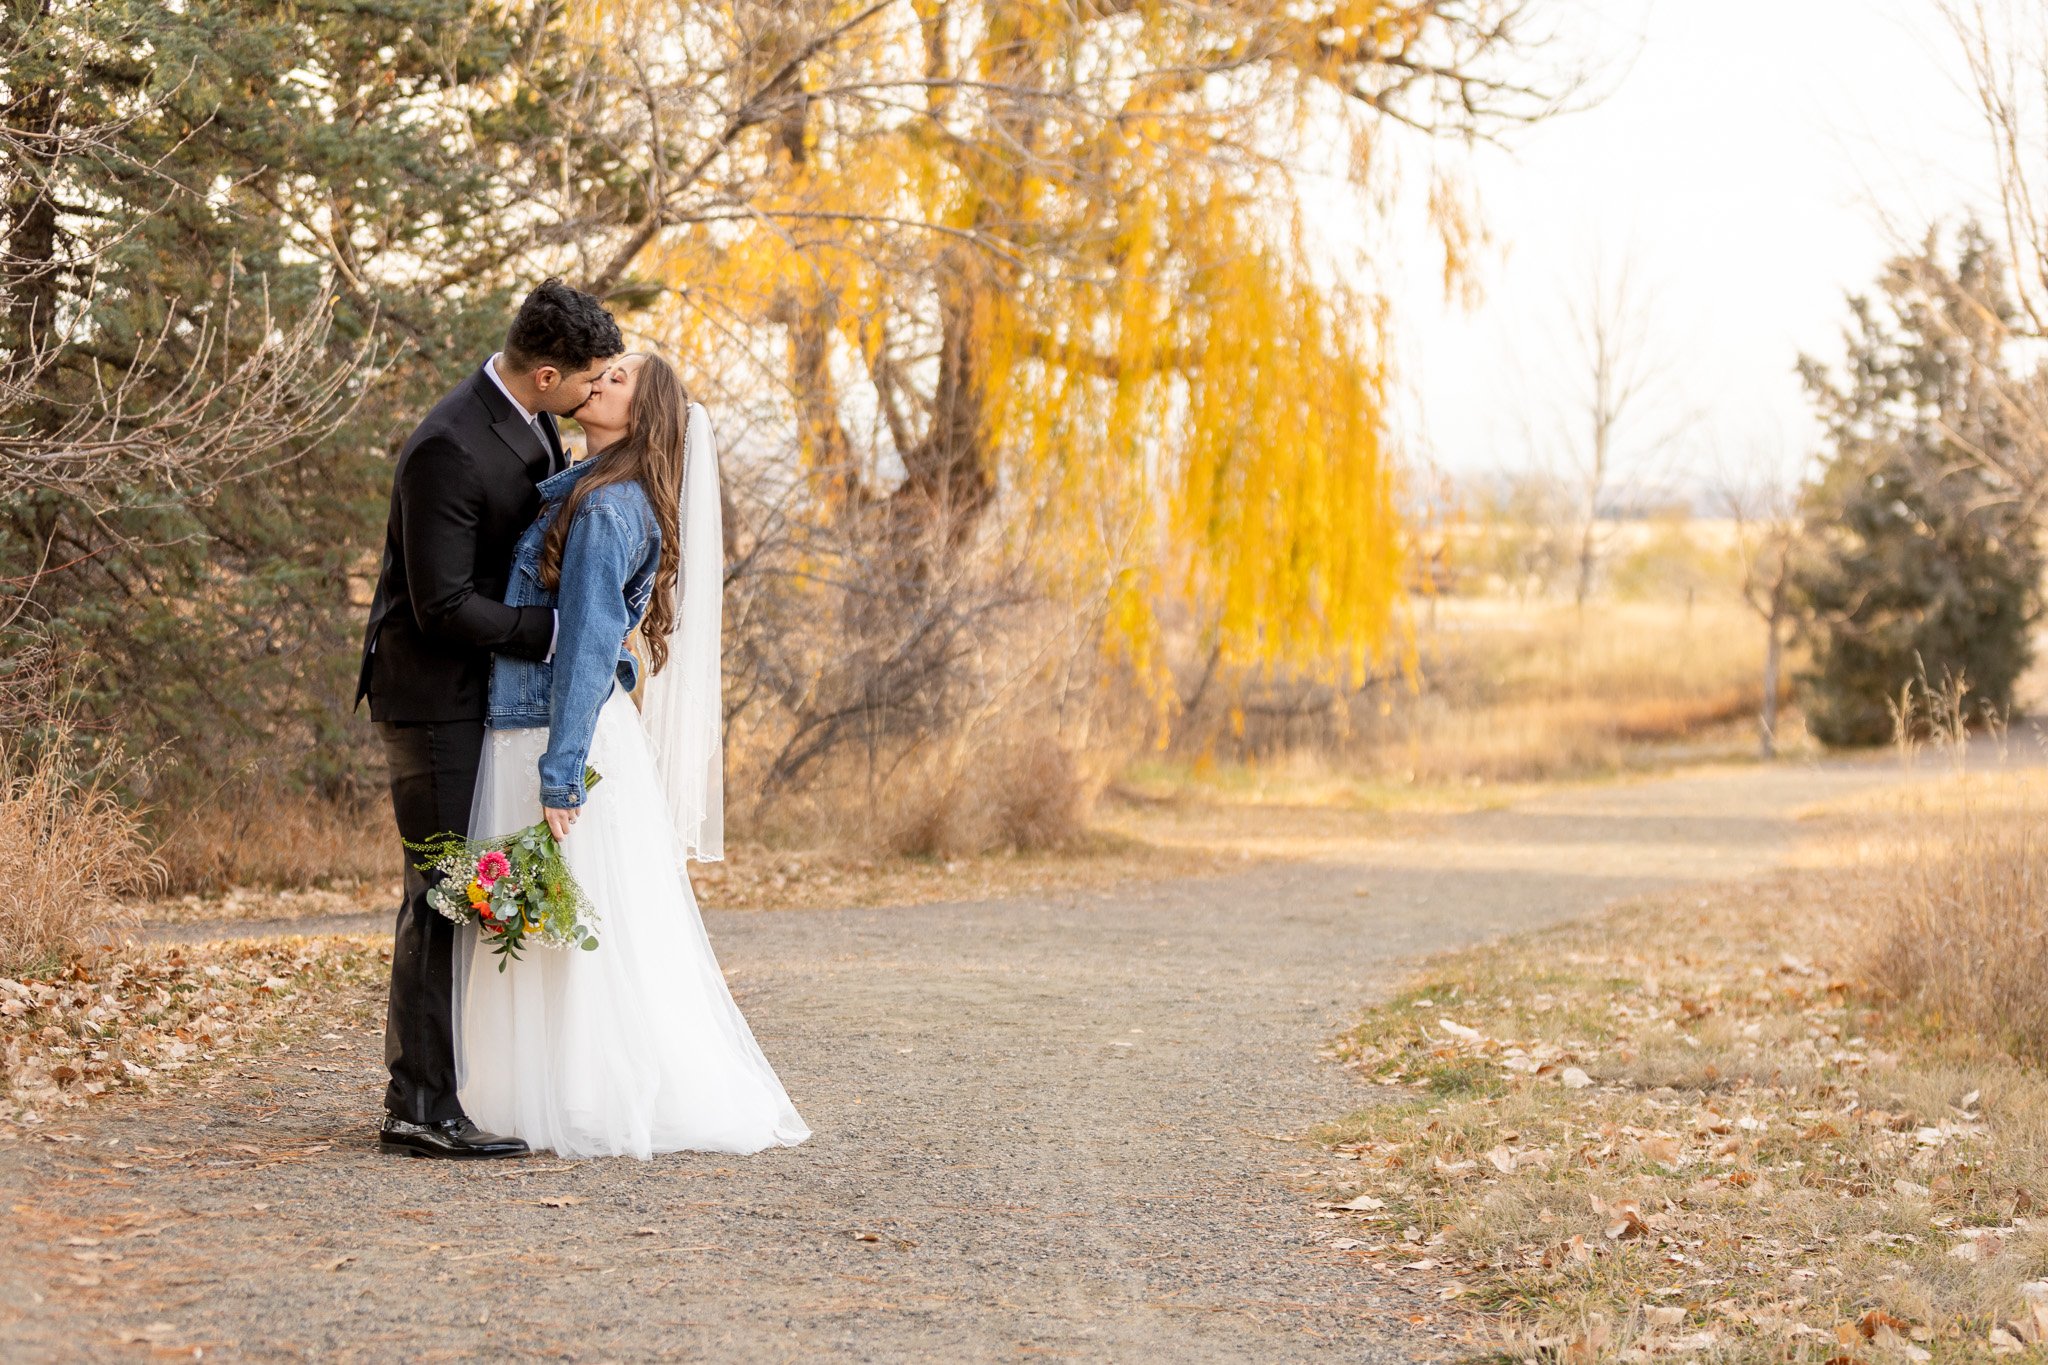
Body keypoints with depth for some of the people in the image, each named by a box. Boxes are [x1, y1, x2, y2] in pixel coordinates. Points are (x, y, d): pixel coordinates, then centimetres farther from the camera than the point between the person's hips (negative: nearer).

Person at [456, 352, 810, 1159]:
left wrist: (560, 776, -22)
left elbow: (587, 648, -19)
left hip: (569, 738, -9)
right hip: (526, 731, 9)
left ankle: (599, 1110, 4)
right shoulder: (574, 494, 13)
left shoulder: (607, 509, -15)